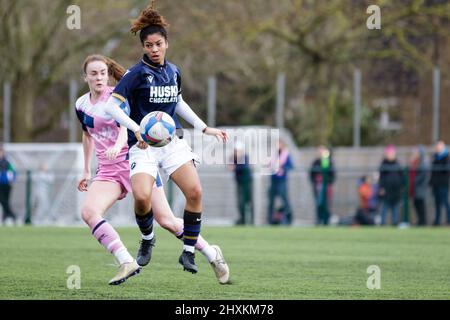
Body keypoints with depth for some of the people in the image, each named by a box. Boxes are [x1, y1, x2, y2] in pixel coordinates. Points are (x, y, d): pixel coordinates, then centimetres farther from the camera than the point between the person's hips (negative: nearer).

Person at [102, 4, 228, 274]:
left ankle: (188, 252, -1)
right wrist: (136, 129, -26)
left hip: (173, 141, 4)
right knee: (142, 197, -25)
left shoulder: (174, 72, 9)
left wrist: (205, 128, 22)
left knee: (195, 191, -15)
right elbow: (111, 106, -14)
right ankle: (147, 239, 8)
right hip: (144, 146, -4)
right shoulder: (137, 74, -9)